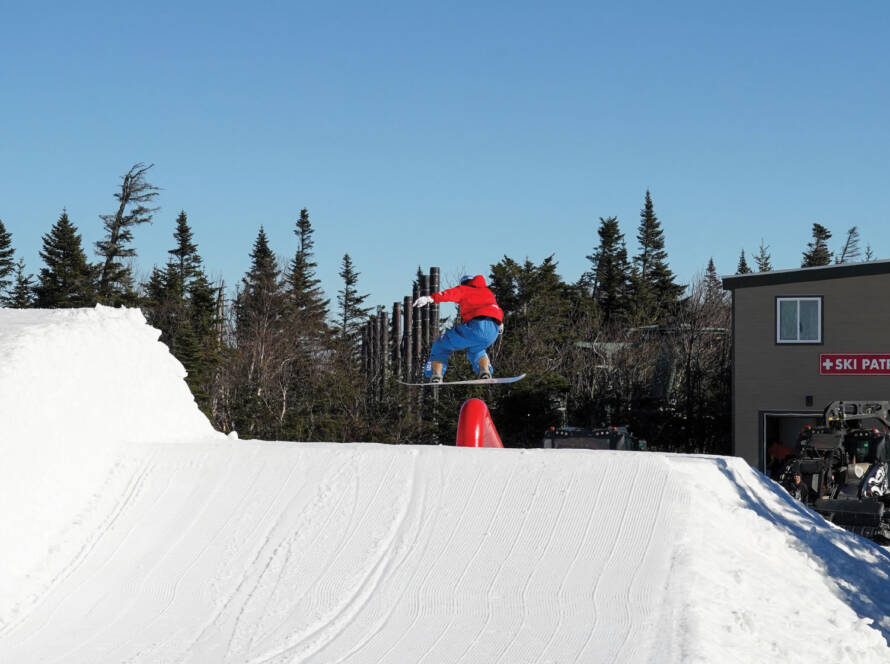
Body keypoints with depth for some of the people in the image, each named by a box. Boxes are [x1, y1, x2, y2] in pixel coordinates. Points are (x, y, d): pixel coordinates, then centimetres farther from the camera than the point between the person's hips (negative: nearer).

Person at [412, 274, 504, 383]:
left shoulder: (464, 289, 18)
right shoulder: (488, 291, 33)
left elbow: (450, 294, -4)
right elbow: (498, 311, 46)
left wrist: (430, 298, -19)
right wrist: (500, 323, 67)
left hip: (477, 325, -5)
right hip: (494, 329, 5)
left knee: (441, 346, 12)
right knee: (476, 350, 36)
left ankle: (436, 375, -7)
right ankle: (485, 370, 9)